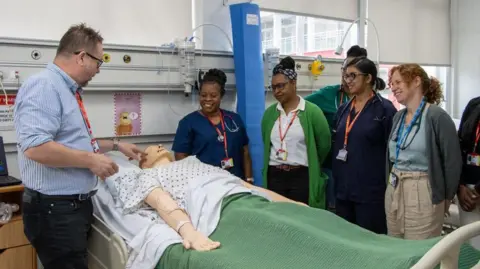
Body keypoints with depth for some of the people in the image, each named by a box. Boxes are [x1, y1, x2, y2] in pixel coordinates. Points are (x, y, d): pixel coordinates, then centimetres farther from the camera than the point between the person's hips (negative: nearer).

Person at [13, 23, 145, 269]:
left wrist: (115, 145, 23)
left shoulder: (69, 90, 13)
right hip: (55, 209, -10)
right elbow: (35, 147, -30)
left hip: (76, 205, 10)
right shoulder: (44, 86, -18)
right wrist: (91, 160, -22)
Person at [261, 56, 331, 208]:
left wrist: (312, 167, 10)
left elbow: (324, 144, 0)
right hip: (274, 176, 4)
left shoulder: (312, 111, -6)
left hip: (303, 176, -4)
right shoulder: (269, 113, 6)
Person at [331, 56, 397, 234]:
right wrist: (335, 179, 12)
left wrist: (390, 187, -10)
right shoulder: (343, 109, 10)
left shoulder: (384, 109, -8)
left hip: (371, 190, -6)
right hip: (343, 189, 6)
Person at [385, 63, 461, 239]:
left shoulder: (437, 116, -13)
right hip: (393, 192, 7)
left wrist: (446, 198, -2)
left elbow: (452, 161, -10)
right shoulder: (398, 117, 9)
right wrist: (393, 183, 16)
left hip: (423, 196, -7)